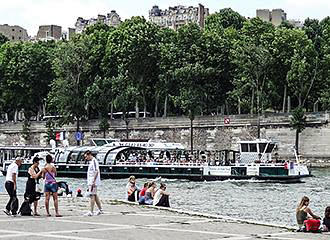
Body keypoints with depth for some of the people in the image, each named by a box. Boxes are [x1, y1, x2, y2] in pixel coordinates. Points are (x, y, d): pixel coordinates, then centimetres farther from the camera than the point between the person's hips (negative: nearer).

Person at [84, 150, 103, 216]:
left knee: (92, 196, -9)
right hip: (90, 182, 10)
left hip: (93, 182, -10)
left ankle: (91, 212, -8)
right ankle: (100, 210, 21)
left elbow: (96, 172, -21)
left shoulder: (94, 161, -13)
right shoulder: (91, 161, 17)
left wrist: (93, 181, -23)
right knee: (95, 195, 13)